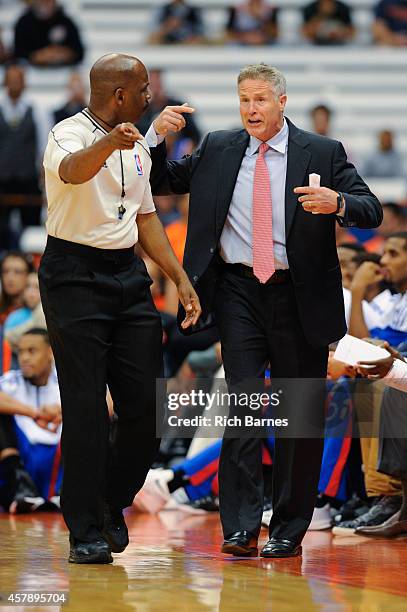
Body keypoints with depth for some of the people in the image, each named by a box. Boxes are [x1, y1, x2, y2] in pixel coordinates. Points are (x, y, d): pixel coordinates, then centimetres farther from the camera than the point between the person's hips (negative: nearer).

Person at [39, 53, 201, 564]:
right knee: (86, 407, -8)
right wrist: (110, 143, -57)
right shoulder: (70, 135, -11)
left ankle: (112, 502, 23)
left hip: (127, 273, 7)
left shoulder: (136, 146, 14)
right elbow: (73, 170, -36)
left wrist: (180, 278, 15)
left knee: (147, 405, 2)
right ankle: (86, 531, -2)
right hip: (75, 274, -7)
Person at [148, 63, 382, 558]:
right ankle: (241, 528, -9)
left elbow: (372, 211, -4)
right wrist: (157, 136, -3)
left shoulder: (323, 153, 1)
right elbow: (160, 183, 15)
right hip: (239, 291, 1)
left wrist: (338, 203, -27)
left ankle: (288, 530, 15)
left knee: (302, 416, 4)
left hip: (299, 295, 0)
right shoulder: (218, 150, 8)